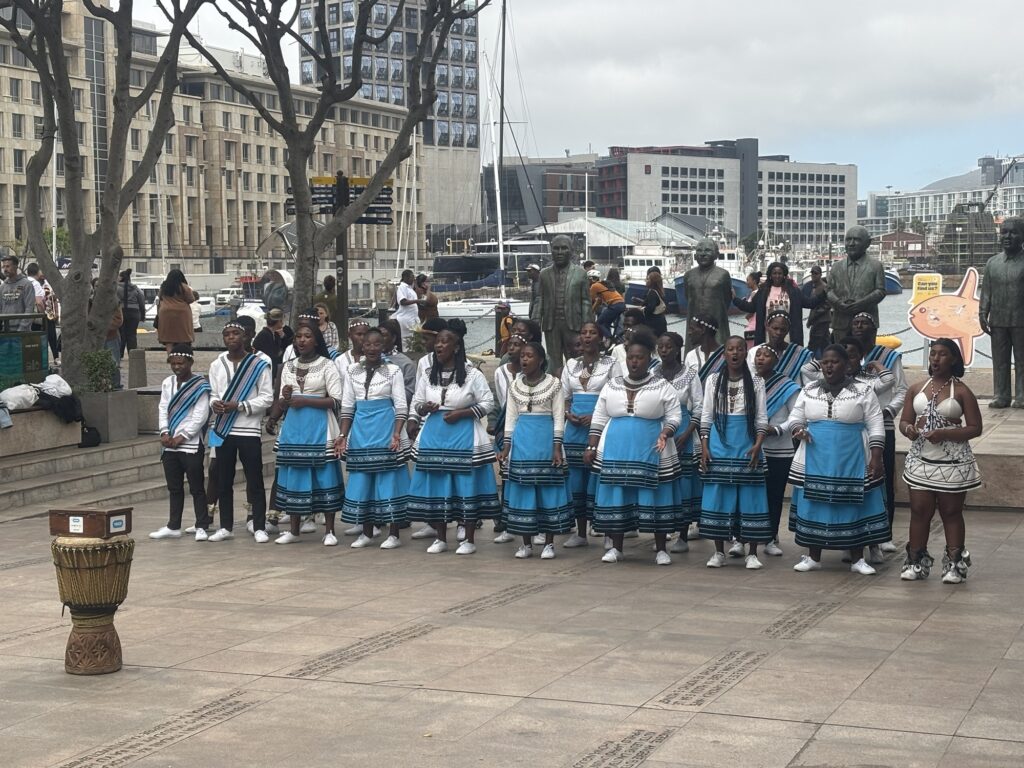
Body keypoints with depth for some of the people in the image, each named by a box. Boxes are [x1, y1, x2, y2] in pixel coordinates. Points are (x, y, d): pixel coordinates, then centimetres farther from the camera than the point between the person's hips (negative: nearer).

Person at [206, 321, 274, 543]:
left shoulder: (258, 365, -3)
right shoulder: (217, 365, 11)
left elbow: (267, 398, -6)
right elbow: (213, 394, 15)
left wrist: (239, 406, -15)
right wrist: (214, 404, -8)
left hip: (249, 431, -4)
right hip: (224, 430, 4)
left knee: (255, 481, -1)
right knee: (223, 481, 8)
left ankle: (259, 528, 5)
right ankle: (225, 527, 17)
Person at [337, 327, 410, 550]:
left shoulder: (393, 371, -1)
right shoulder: (353, 371, 9)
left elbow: (401, 406, -4)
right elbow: (347, 406, 10)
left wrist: (397, 435, -15)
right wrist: (343, 435, 3)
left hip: (385, 431, -4)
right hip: (360, 433, 4)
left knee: (388, 480, -2)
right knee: (362, 481, 6)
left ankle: (393, 535, 5)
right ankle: (367, 533, 16)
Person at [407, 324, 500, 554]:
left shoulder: (472, 375, -4)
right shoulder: (428, 376, 10)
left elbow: (488, 403, -4)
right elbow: (416, 403, 18)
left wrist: (461, 413, -14)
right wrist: (424, 408, -6)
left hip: (463, 436, -4)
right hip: (434, 436, 4)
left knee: (466, 485, -2)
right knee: (436, 485, 5)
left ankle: (469, 540, 8)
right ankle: (441, 538, 16)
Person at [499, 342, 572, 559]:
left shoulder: (554, 384, 0)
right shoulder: (515, 385, 9)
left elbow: (559, 418, -2)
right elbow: (510, 418, 11)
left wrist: (557, 448, -9)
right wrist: (506, 447, 4)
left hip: (545, 440, -3)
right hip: (522, 441, 3)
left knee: (548, 489, 0)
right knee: (522, 490, 3)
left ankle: (549, 543, 8)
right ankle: (526, 544, 11)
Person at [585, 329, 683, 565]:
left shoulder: (663, 386, -1)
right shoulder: (611, 386, 8)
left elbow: (674, 416, -1)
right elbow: (599, 419, 10)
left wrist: (665, 434, -20)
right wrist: (591, 447, 4)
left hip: (651, 452, -3)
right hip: (616, 451, 3)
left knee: (655, 497, 0)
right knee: (616, 497, 4)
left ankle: (661, 549, 9)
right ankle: (616, 548, 14)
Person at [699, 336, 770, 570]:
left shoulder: (756, 382, 4)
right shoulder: (714, 380, 7)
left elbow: (762, 419, 3)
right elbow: (706, 417, 7)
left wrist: (758, 445, -11)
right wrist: (704, 447, -1)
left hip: (747, 448, -1)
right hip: (719, 448, 1)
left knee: (749, 497, -1)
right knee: (718, 497, 1)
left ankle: (752, 553, 5)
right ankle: (719, 552, 9)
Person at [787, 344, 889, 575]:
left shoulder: (863, 391, -1)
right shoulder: (808, 391, 8)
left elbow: (875, 427, -2)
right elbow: (795, 418, 12)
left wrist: (876, 458, -10)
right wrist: (798, 430, -11)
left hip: (852, 461, -2)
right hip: (815, 461, 3)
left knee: (854, 506, 1)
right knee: (814, 505, 5)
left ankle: (857, 559, 11)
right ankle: (813, 557, 16)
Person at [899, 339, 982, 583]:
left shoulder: (962, 391, -4)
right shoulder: (917, 389, 8)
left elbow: (975, 428, -7)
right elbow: (904, 421, 11)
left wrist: (944, 434, -20)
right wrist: (908, 429, -14)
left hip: (953, 462, -3)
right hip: (921, 460, 3)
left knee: (951, 513, 4)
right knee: (919, 511, 4)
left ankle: (955, 565, 10)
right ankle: (916, 562, 12)